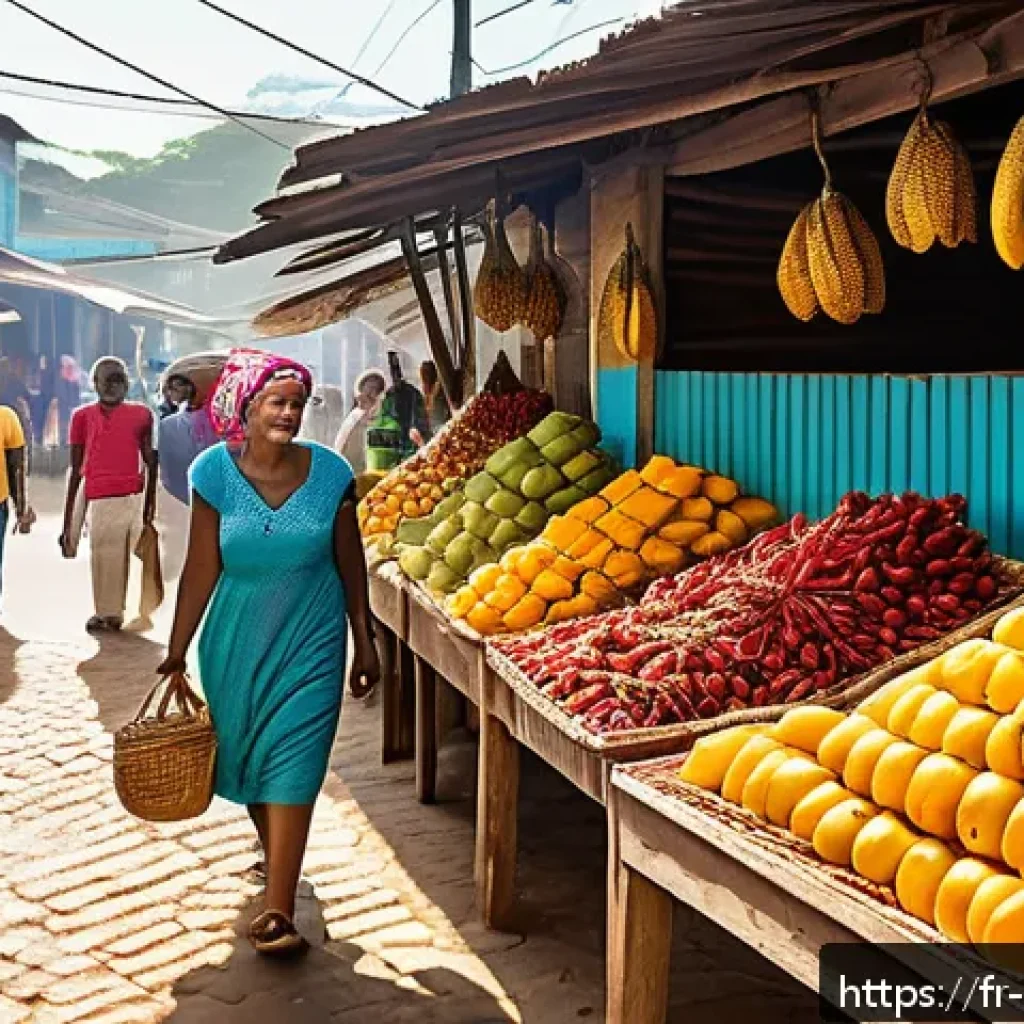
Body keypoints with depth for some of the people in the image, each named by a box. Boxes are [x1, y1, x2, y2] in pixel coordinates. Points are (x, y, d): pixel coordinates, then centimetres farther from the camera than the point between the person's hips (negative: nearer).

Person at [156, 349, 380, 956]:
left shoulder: (330, 473, -9)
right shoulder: (216, 472, -9)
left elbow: (350, 565, -1)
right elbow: (202, 568, -5)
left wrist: (365, 644, 3)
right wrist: (177, 651, -5)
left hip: (310, 640, -1)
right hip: (236, 642, 2)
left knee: (292, 765, -6)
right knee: (246, 754, 14)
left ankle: (277, 912, -2)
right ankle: (275, 854, 43)